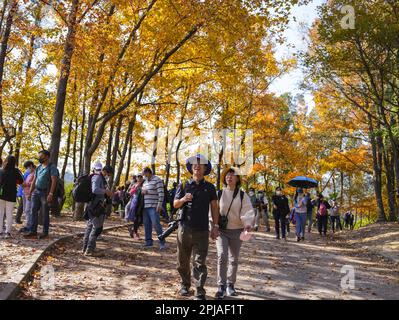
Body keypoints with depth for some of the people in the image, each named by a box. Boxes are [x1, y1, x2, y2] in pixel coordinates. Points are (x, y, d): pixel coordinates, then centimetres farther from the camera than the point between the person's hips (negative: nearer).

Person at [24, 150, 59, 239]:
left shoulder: (52, 167, -6)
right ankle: (33, 231, 7)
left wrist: (50, 194, -22)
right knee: (34, 212, 3)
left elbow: (54, 181, -14)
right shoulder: (39, 167, 16)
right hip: (36, 192, 7)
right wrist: (30, 193, 14)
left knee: (45, 214, 0)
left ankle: (45, 233, 8)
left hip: (45, 193, -7)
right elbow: (34, 181, 19)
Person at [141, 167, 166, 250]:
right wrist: (142, 191, 4)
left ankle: (162, 242, -3)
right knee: (147, 225, 9)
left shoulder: (157, 180, -6)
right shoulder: (145, 182, 18)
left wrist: (159, 205, -19)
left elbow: (161, 194, -12)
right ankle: (148, 241, 17)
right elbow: (142, 191, 29)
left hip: (153, 207, -8)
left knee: (156, 224, -11)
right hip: (145, 206, 8)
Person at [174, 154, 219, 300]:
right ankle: (185, 284, 30)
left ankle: (200, 293, 2)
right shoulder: (184, 185, 6)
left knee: (200, 263, -2)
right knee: (183, 261, 12)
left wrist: (215, 226, 2)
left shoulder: (209, 187, 6)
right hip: (184, 229, 2)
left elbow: (214, 207, 8)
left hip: (202, 231, -1)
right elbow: (175, 204, 9)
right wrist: (183, 199, -13)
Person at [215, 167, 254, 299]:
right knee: (222, 256, -18)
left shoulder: (243, 195, 0)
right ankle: (221, 286, -11)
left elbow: (248, 211, -11)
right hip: (221, 230, -1)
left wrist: (248, 223, -31)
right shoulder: (219, 194, 2)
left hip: (237, 230, 1)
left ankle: (230, 285, 29)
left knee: (234, 259, 12)